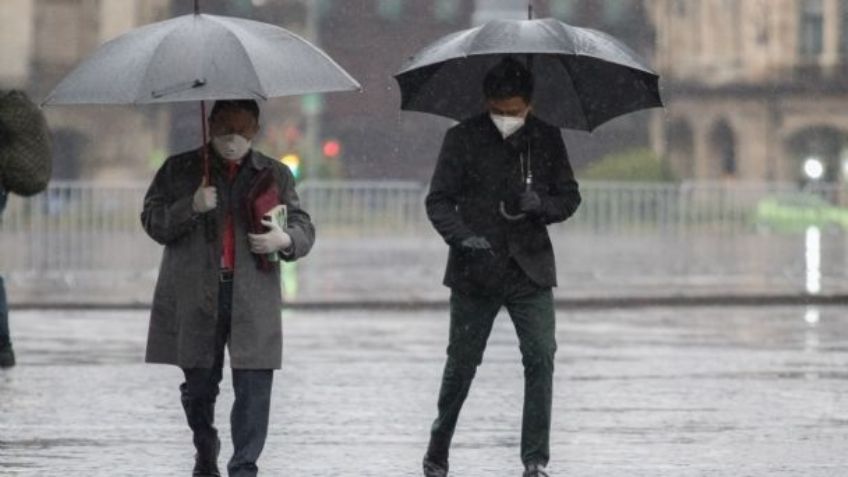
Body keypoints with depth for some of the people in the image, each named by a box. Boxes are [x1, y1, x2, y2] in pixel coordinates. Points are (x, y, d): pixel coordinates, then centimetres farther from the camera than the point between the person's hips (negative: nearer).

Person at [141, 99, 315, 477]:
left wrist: (285, 240, -11)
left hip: (253, 300, 0)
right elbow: (152, 221, 4)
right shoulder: (180, 170, 10)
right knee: (198, 384, 9)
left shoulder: (275, 175, 13)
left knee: (254, 386, -10)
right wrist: (191, 207, -14)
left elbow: (304, 229, 13)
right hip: (195, 297, 0)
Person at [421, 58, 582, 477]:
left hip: (530, 269, 1)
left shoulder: (547, 139, 4)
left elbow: (570, 197, 9)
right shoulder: (463, 139, -2)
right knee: (462, 363, 5)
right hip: (476, 270, -1)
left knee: (540, 357, -9)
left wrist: (542, 205, -14)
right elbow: (438, 201, -2)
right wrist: (462, 237, -21)